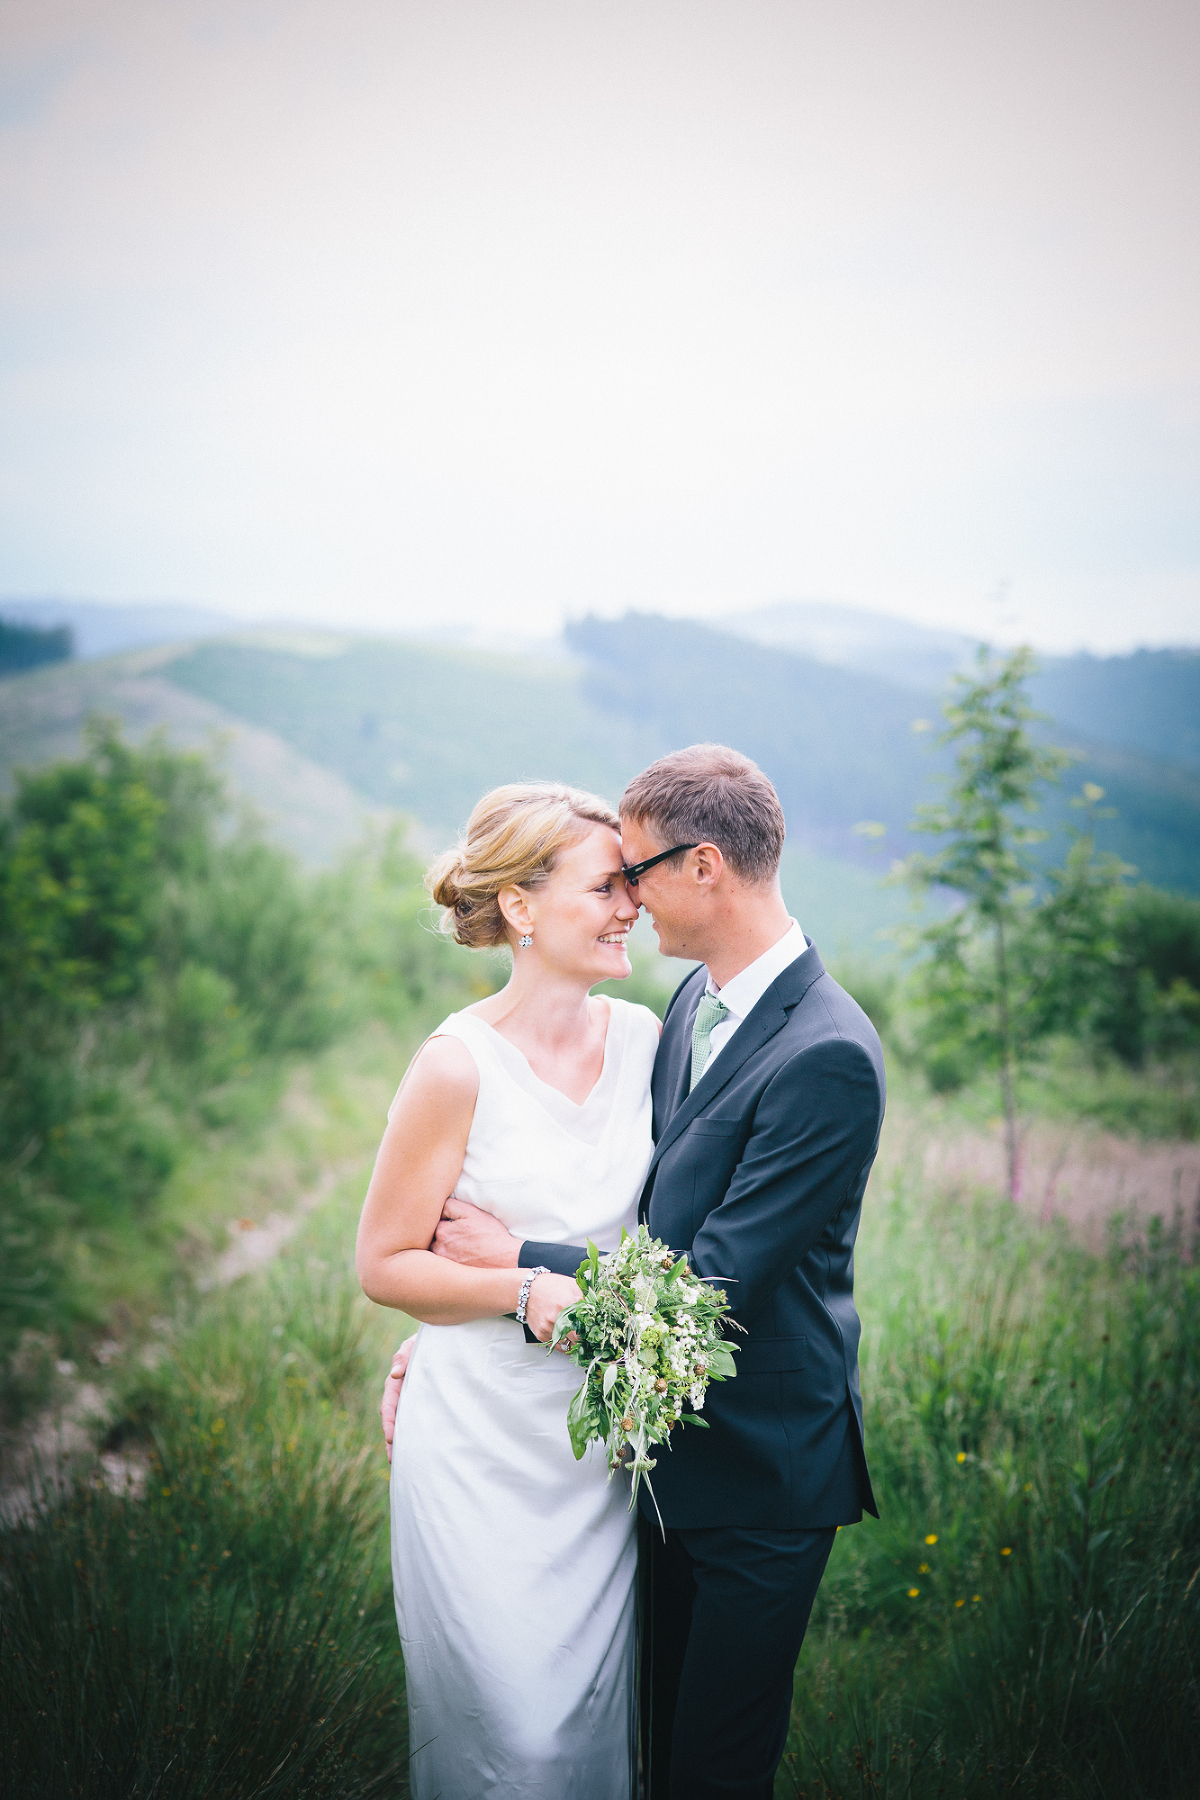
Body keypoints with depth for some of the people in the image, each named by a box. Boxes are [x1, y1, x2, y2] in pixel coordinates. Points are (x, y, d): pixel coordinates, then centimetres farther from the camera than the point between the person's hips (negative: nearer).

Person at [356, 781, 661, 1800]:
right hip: (484, 1448, -4)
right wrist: (529, 1293, -22)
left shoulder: (641, 1036, -2)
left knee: (597, 1705, 17)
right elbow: (385, 1264, -11)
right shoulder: (460, 1065, -17)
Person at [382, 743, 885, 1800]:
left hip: (760, 1473, -8)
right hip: (676, 1443, 8)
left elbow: (714, 1279, -25)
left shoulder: (827, 1057, -25)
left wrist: (514, 1261, -15)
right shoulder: (695, 1003, 3)